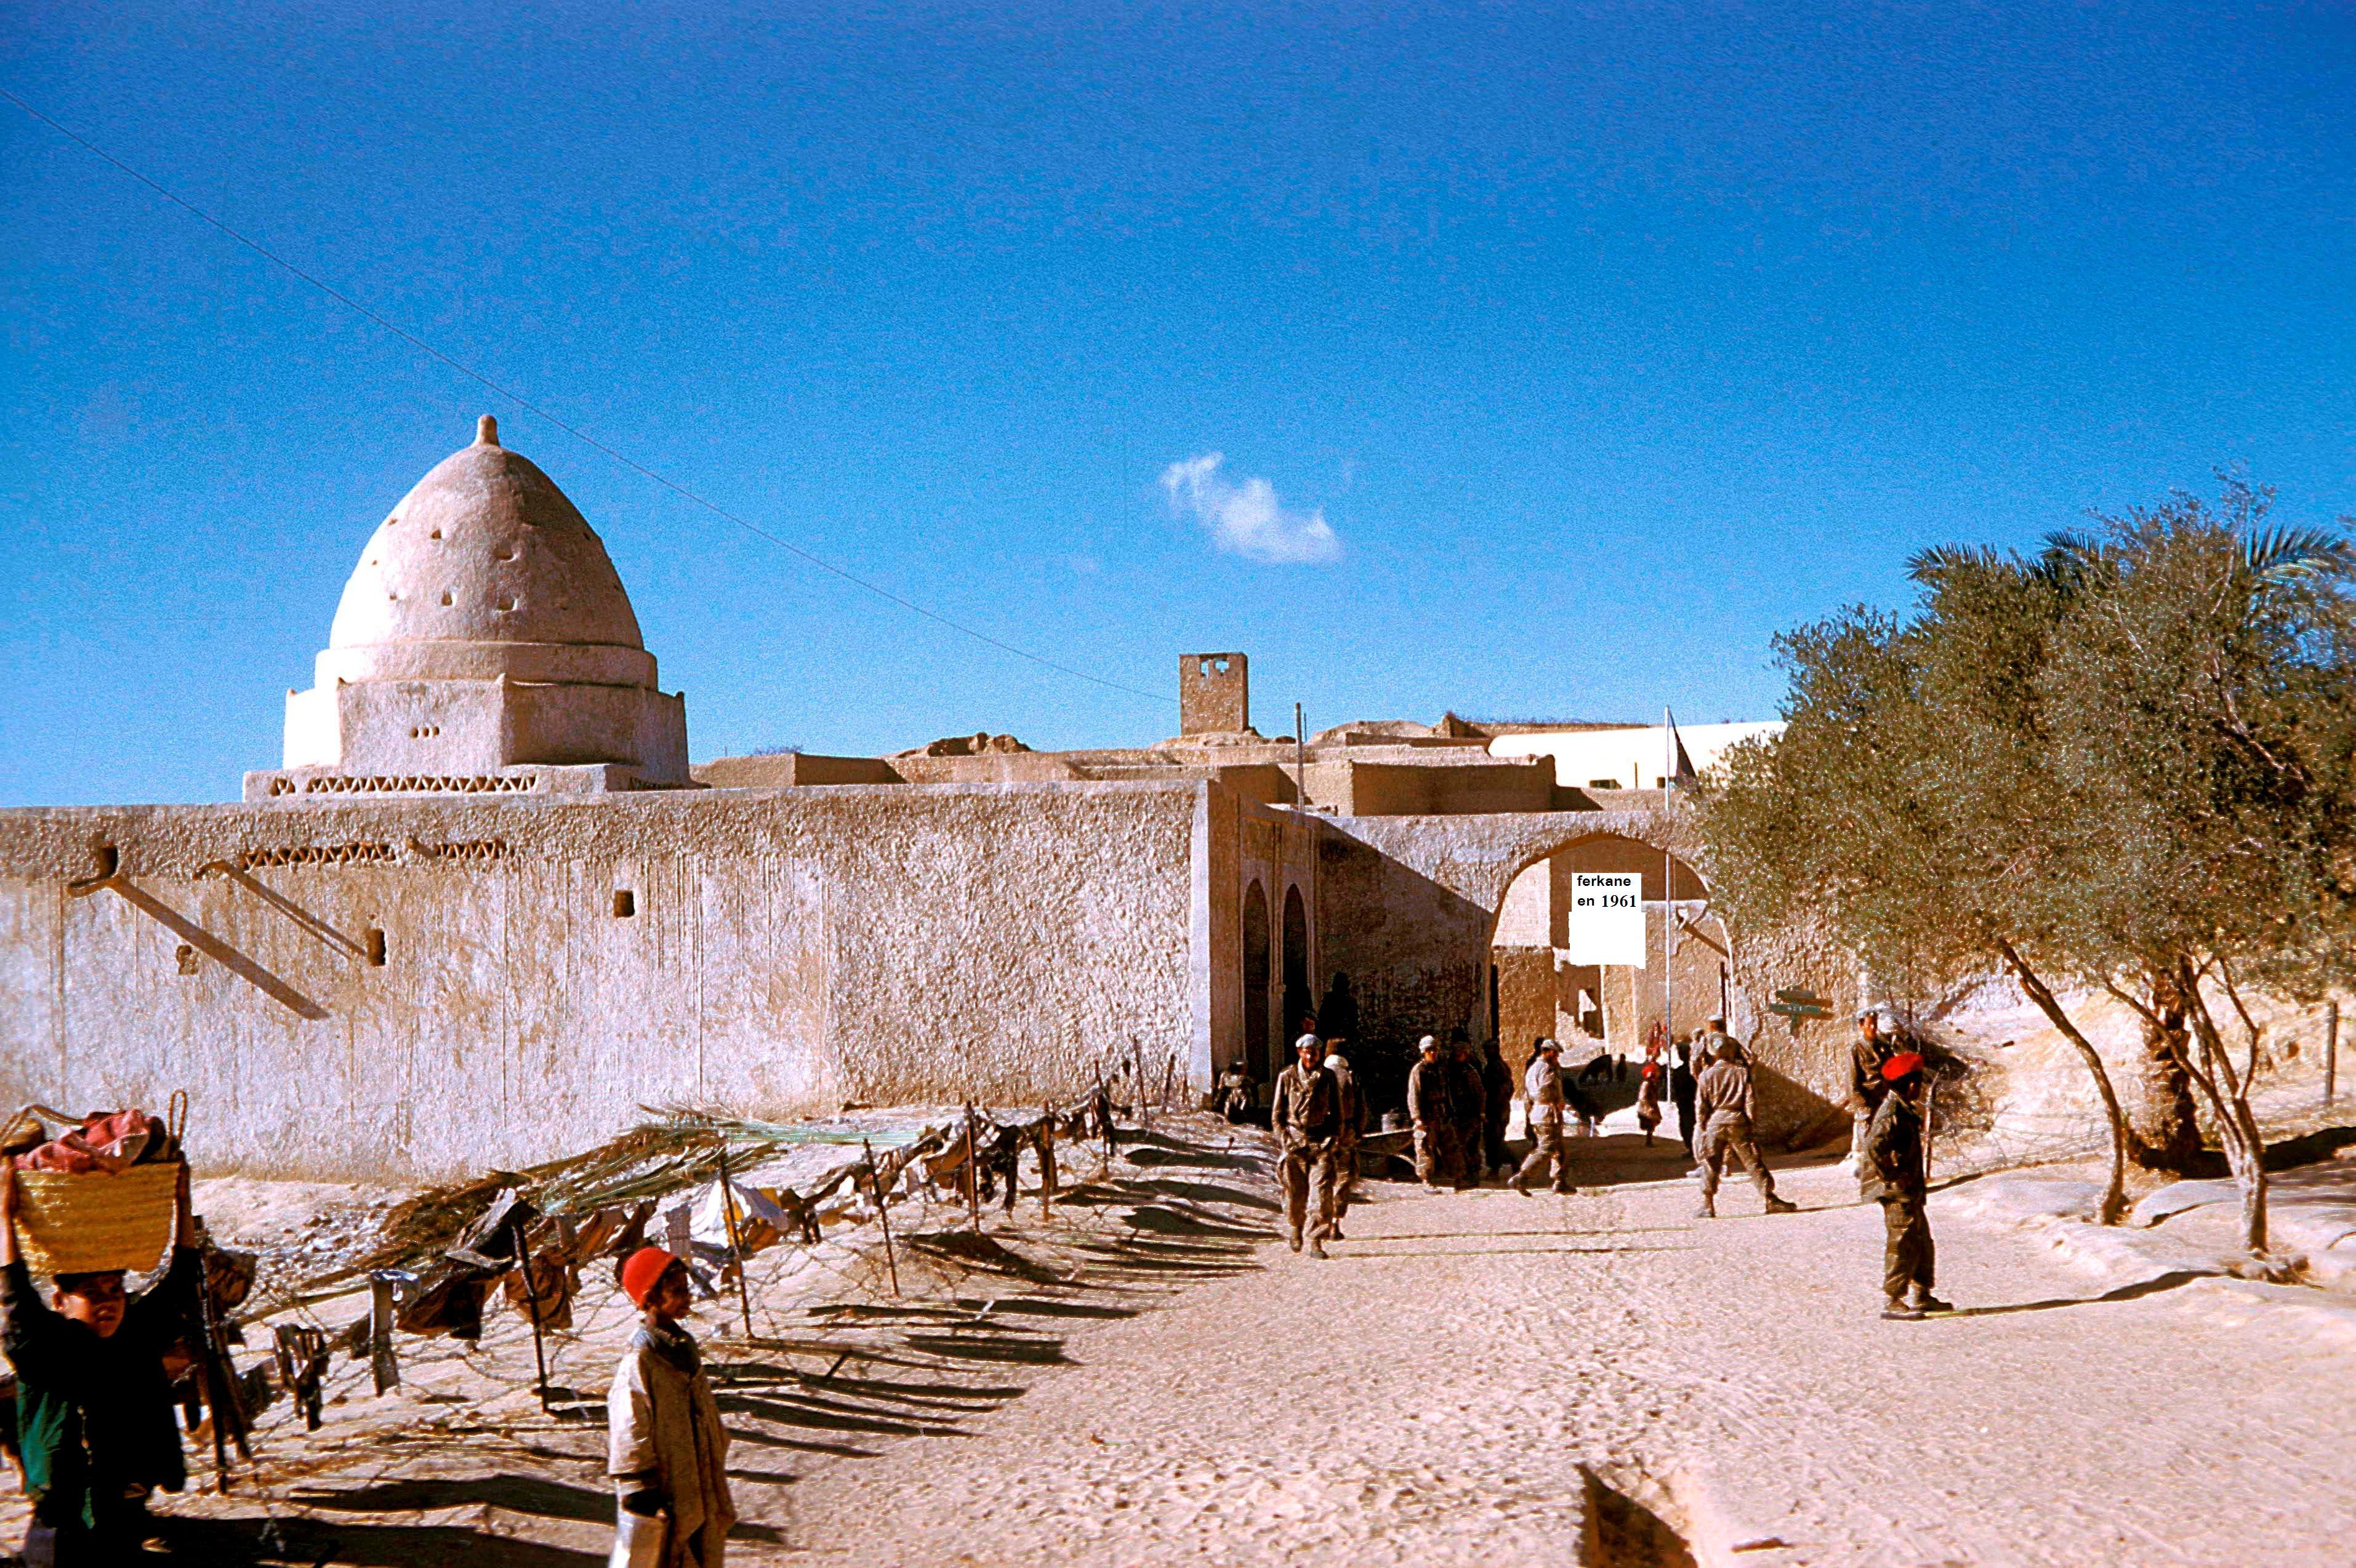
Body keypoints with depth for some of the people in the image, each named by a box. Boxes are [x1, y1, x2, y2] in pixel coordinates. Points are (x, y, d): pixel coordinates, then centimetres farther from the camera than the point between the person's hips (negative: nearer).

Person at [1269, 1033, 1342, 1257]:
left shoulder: (1328, 1077, 8)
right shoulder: (1287, 1077, 4)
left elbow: (1337, 1112, 15)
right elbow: (1277, 1113, 7)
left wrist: (1334, 1138, 5)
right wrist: (1284, 1139, -3)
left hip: (1322, 1140, 1)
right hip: (1295, 1140, -1)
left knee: (1322, 1190, -10)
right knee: (1295, 1191, 3)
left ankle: (1316, 1240, -7)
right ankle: (1295, 1228, 30)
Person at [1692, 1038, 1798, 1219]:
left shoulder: (1707, 1074, 1)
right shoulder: (1742, 1072, 0)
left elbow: (1700, 1105, 1)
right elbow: (1751, 1101, -3)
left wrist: (1704, 1126, 10)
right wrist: (1752, 1120, 8)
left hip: (1715, 1122, 0)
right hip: (1739, 1122, 0)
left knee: (1710, 1166, 5)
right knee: (1753, 1163, 5)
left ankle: (1707, 1205, 2)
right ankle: (1770, 1200, 7)